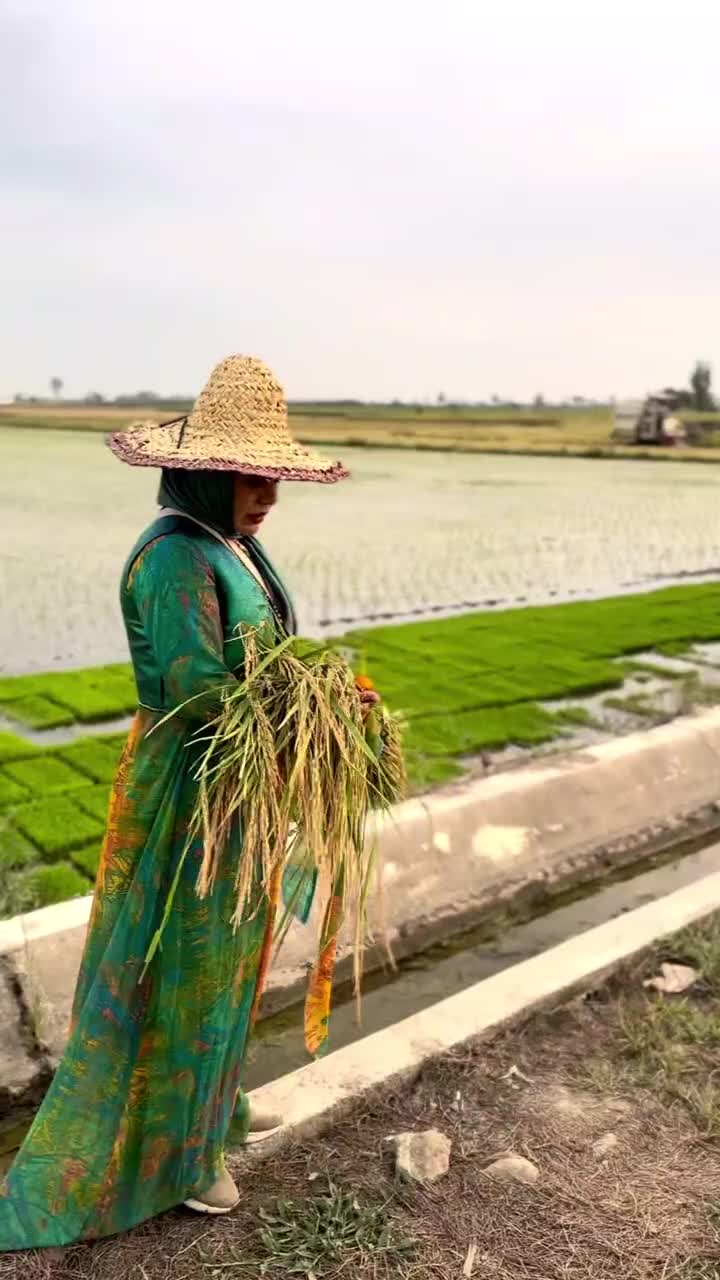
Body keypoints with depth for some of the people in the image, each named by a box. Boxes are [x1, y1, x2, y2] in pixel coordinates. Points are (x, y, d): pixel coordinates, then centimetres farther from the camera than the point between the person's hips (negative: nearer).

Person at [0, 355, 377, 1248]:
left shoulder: (231, 545, 7)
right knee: (177, 974, 7)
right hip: (188, 795, -9)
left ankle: (208, 1106, 45)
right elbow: (198, 689, -29)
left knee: (222, 961, 23)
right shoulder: (174, 556, -23)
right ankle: (165, 1155, 29)